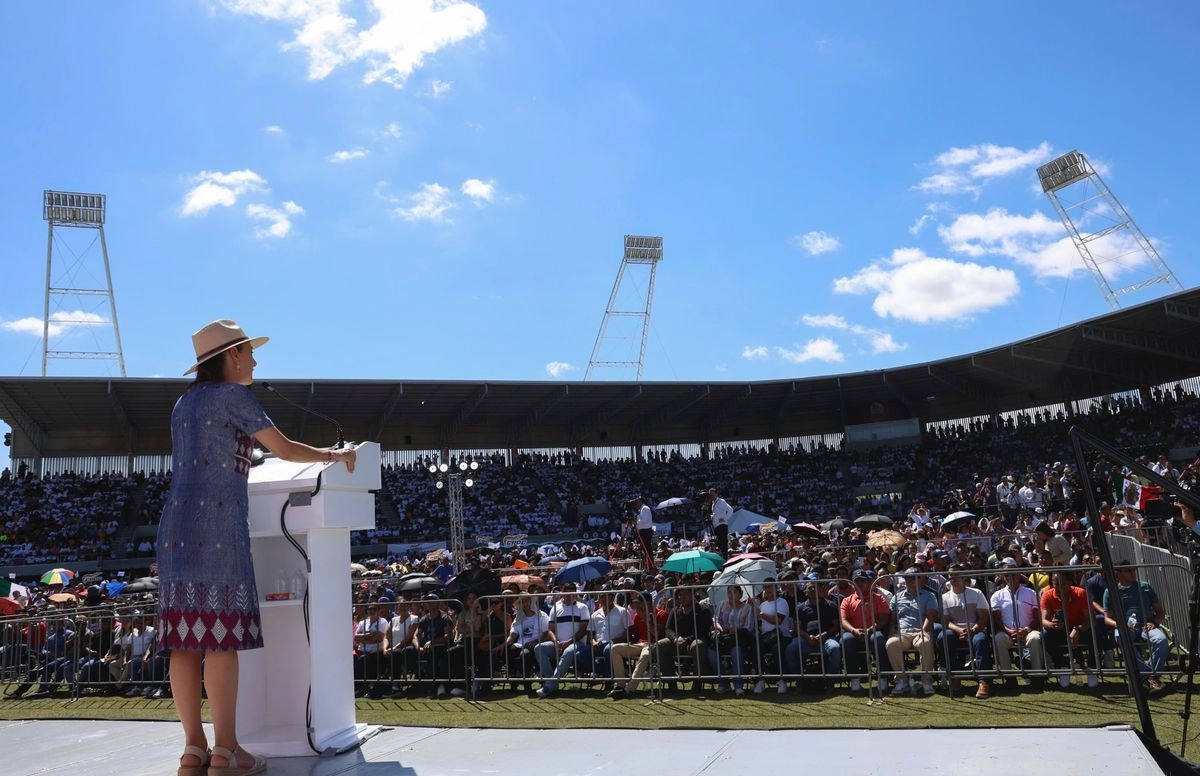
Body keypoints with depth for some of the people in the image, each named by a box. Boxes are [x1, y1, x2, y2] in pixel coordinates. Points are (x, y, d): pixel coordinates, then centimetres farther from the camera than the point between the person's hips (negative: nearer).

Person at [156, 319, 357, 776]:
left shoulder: (185, 402, 21)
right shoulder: (232, 395, -1)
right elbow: (285, 450, 0)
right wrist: (335, 456, 13)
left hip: (176, 525, 8)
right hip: (217, 521, -8)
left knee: (185, 637, 4)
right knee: (221, 635, -8)